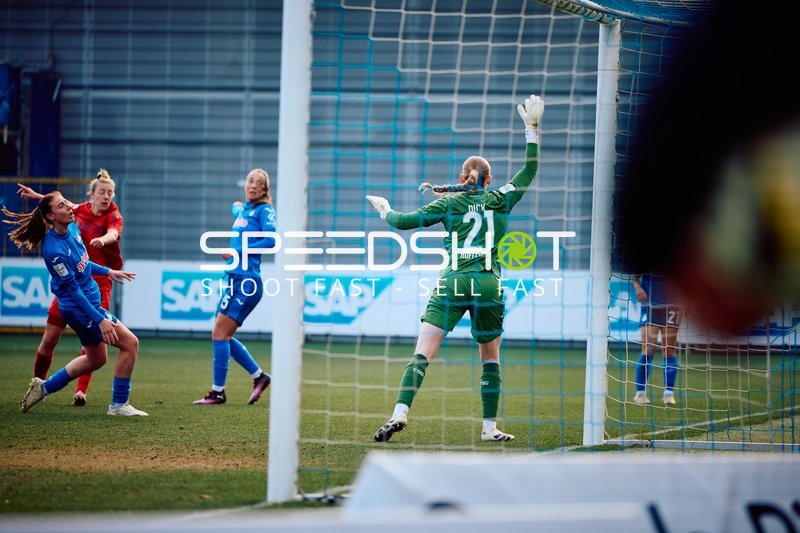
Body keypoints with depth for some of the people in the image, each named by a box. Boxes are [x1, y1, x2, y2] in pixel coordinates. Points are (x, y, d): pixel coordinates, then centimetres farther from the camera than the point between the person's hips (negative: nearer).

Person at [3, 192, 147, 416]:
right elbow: (73, 289, -23)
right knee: (130, 343, -11)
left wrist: (107, 271, 21)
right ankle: (118, 405, 0)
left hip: (90, 301, 10)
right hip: (78, 307, -10)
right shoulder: (54, 250, -27)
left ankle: (44, 387, 32)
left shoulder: (72, 228, -1)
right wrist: (99, 320, -22)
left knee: (96, 359, 22)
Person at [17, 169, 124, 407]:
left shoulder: (114, 215, -11)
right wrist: (37, 196, 35)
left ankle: (80, 391, -9)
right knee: (50, 338, 3)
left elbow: (113, 233, -35)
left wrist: (103, 239, -58)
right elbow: (66, 205, 28)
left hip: (98, 283, -4)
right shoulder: (82, 209, 3)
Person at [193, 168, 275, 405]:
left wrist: (240, 251, -19)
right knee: (223, 335, 9)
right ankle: (259, 376, 19)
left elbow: (271, 239, -22)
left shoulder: (264, 210, -5)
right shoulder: (241, 211, 18)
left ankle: (218, 392, -4)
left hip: (247, 280, -9)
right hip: (235, 279, 9)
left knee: (220, 334, -10)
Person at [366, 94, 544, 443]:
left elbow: (406, 221, 7)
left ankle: (400, 413, -25)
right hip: (488, 286, 1)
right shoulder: (500, 200, 9)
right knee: (490, 359, 17)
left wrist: (385, 211, 26)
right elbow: (529, 170, 17)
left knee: (423, 354, -8)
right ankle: (490, 428, 16)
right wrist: (532, 128, 19)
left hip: (453, 283, -1)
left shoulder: (449, 202, 7)